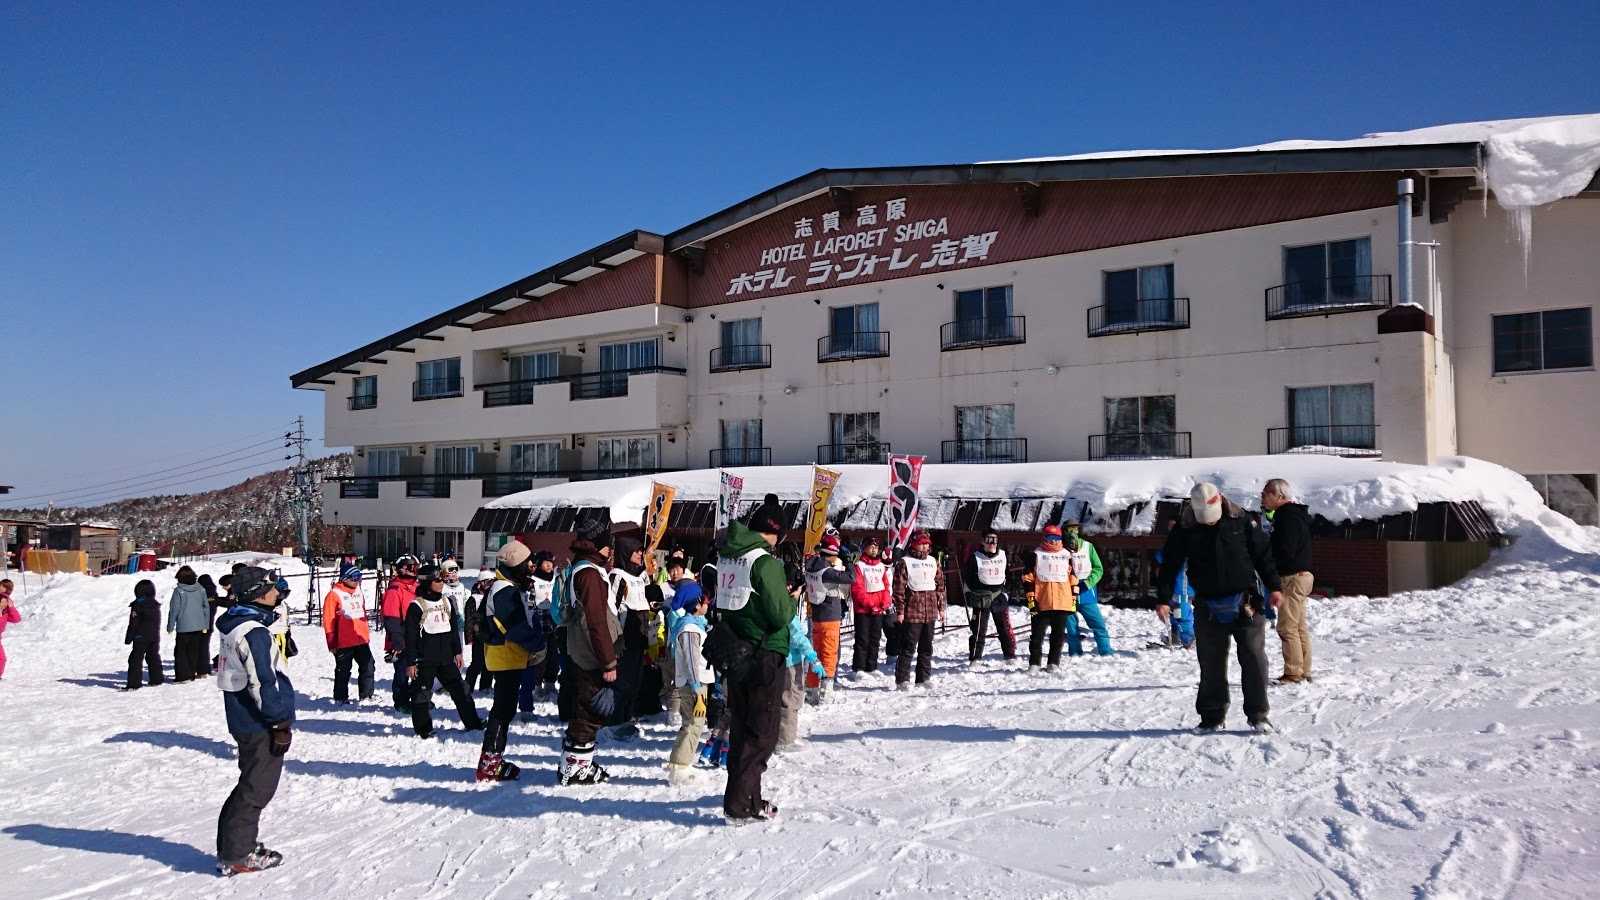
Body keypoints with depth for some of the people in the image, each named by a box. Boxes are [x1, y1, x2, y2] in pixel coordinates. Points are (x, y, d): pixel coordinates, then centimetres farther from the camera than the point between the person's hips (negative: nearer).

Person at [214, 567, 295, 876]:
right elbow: (263, 683, -24)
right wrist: (281, 722, -18)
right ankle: (236, 856, 9)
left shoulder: (235, 623, 10)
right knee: (256, 789, 0)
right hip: (260, 724, -10)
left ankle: (234, 844, 32)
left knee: (251, 784, 21)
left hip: (245, 720, 10)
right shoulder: (254, 633, -22)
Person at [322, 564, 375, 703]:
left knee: (368, 666, 7)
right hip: (344, 642, -6)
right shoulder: (334, 594, -10)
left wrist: (366, 634, 20)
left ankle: (366, 694, 18)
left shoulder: (359, 592, 11)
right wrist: (331, 642, -10)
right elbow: (328, 621, -10)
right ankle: (340, 698, 19)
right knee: (343, 671, 6)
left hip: (362, 640, 6)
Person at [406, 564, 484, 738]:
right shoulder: (416, 606, -8)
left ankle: (471, 722, 16)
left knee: (459, 688, 8)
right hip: (424, 659, -5)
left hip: (446, 657, 6)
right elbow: (410, 636, -8)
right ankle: (423, 728, 16)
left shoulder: (447, 601, 10)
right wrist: (410, 662, -11)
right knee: (422, 693, 3)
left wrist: (457, 652, 15)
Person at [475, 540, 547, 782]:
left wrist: (536, 644, 2)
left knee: (504, 709, 15)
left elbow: (529, 619, 17)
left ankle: (493, 760, 23)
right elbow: (516, 628, -23)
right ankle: (489, 765, -2)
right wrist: (537, 647, -11)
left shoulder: (514, 589, 16)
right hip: (506, 657, -11)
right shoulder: (506, 592, -18)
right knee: (503, 710, -6)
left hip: (511, 657, 11)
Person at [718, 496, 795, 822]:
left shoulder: (724, 556, 5)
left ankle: (747, 796, 28)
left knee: (741, 728, 18)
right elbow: (781, 614, -18)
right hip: (765, 657, -7)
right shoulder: (766, 562, -19)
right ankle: (740, 803, 1)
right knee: (762, 732, 3)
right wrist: (792, 600, 2)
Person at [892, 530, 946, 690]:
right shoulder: (904, 562, -4)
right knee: (908, 647, -4)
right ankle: (902, 680, 2)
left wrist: (941, 608, 14)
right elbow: (899, 588, -8)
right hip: (912, 612, -6)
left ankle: (923, 678, 21)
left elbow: (940, 585, 17)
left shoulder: (933, 562, 13)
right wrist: (900, 611, -11)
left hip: (930, 611, 6)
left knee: (926, 647, 12)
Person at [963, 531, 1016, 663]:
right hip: (981, 598, -3)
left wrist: (1007, 592, 16)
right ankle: (975, 658, 3)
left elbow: (1008, 574, 21)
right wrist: (967, 593, 2)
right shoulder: (975, 557, 0)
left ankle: (1010, 655, 13)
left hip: (1000, 597, 3)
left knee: (1005, 627, 2)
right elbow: (966, 576, 6)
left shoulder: (1003, 555, 9)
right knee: (979, 630, -4)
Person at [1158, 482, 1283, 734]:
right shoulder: (1185, 529, -2)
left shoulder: (1241, 521, -2)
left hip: (1244, 602, 0)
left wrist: (1273, 587, 1)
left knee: (1254, 659, 0)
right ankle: (1212, 717, 16)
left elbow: (1263, 554, 5)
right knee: (1211, 664, 5)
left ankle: (1258, 715, 12)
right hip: (1208, 606, 1)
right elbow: (1170, 564, 2)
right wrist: (1164, 598, -3)